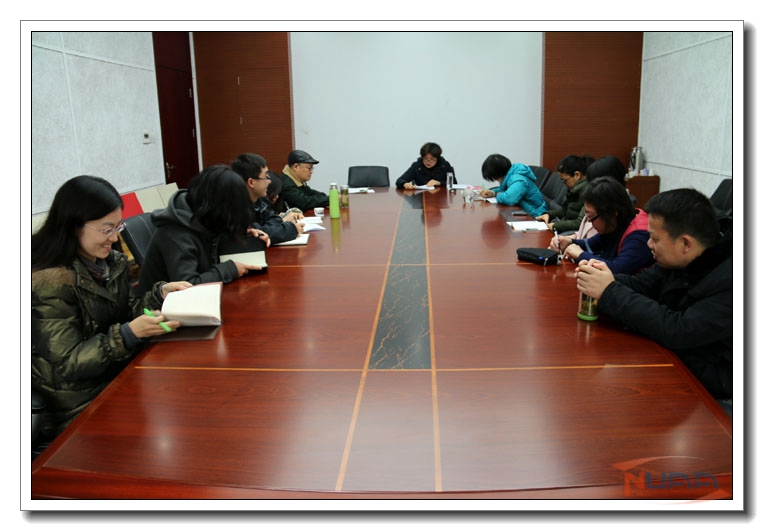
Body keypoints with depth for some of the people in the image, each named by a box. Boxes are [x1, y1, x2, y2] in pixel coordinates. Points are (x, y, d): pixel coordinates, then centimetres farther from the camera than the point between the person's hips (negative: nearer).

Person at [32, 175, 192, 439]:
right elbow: (67, 365, -21)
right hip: (81, 406, -7)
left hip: (119, 374, 7)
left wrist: (160, 293, -4)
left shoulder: (111, 261, 3)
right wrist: (130, 333, -32)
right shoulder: (49, 281, -21)